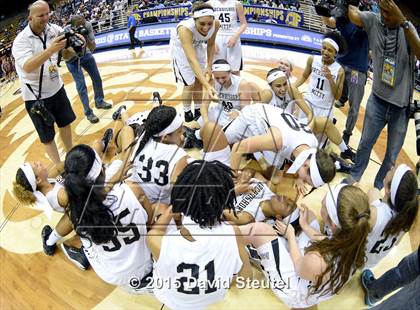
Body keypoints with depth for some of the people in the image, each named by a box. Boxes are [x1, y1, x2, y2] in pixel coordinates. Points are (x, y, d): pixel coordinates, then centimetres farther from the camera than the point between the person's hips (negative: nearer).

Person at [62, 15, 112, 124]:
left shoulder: (87, 25, -26)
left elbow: (93, 48, -22)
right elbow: (65, 57, -31)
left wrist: (86, 38, -40)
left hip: (85, 54, 4)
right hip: (72, 59, -4)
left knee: (97, 78, 11)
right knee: (81, 85, -8)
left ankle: (99, 101, 34)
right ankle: (88, 113, 4)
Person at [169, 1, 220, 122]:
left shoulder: (216, 24, -29)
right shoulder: (185, 28, -44)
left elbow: (211, 45, -7)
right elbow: (192, 60, -52)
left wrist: (209, 66, -7)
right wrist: (207, 86, -60)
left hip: (196, 47, 5)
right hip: (181, 49, -4)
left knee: (199, 82, 10)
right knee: (190, 84, -5)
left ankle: (198, 111, 28)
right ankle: (187, 114, 17)